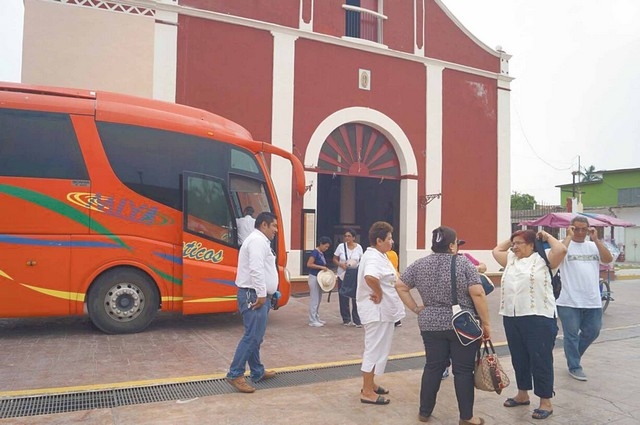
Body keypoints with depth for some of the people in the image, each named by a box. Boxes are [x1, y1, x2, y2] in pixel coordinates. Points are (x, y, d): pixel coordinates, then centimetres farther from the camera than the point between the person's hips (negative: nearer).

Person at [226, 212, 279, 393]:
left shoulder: (260, 241, 21)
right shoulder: (257, 240, -13)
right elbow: (256, 269, -24)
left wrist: (266, 293, 18)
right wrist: (261, 294, -23)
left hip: (257, 295, 11)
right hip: (254, 296, -11)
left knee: (255, 336, 14)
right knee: (252, 336, -11)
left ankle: (257, 372, 22)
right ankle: (235, 374, -6)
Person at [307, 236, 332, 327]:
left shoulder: (322, 253, 11)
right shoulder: (315, 252, -14)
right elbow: (309, 264, -20)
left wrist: (325, 268, 2)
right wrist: (321, 267, -20)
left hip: (320, 278, 9)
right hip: (314, 277, -9)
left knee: (318, 299, 14)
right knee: (314, 299, -3)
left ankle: (316, 318, 23)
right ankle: (312, 321, 3)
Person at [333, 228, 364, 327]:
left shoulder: (358, 247, -2)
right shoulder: (341, 246, -4)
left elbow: (361, 261, 7)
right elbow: (334, 259, 2)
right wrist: (341, 264, -17)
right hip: (343, 275, 0)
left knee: (356, 298, -3)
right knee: (343, 299, 5)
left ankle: (357, 320, 7)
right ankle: (346, 319, 19)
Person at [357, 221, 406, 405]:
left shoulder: (378, 255, 11)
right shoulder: (374, 258, -22)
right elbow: (370, 277, -43)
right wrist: (379, 294, -28)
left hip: (381, 310, 11)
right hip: (377, 311, -11)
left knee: (376, 348, 21)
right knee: (375, 349, -1)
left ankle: (369, 384, 34)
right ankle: (367, 392, 10)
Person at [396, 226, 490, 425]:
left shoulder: (419, 264, 3)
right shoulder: (464, 263, -8)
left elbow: (400, 286, 4)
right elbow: (478, 294, -13)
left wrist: (416, 309, 7)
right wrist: (486, 323, -6)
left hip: (431, 325, 4)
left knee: (433, 367, 12)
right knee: (463, 370, 6)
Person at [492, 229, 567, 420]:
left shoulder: (542, 259, -2)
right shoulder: (510, 260, 16)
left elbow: (561, 250, -15)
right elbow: (496, 250, 29)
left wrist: (547, 237, 1)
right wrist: (511, 239, 22)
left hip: (538, 318, -7)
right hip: (511, 318, 7)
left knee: (540, 360, 1)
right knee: (518, 358, 17)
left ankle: (546, 402, 13)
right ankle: (523, 394, 33)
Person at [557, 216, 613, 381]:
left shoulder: (593, 246, 9)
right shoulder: (564, 244, -5)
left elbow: (608, 259, -5)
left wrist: (595, 239, -8)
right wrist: (569, 236, -17)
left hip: (592, 301, 5)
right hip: (569, 301, -5)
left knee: (592, 332, 17)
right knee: (571, 335, 4)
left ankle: (573, 355, 37)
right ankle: (574, 366, 18)